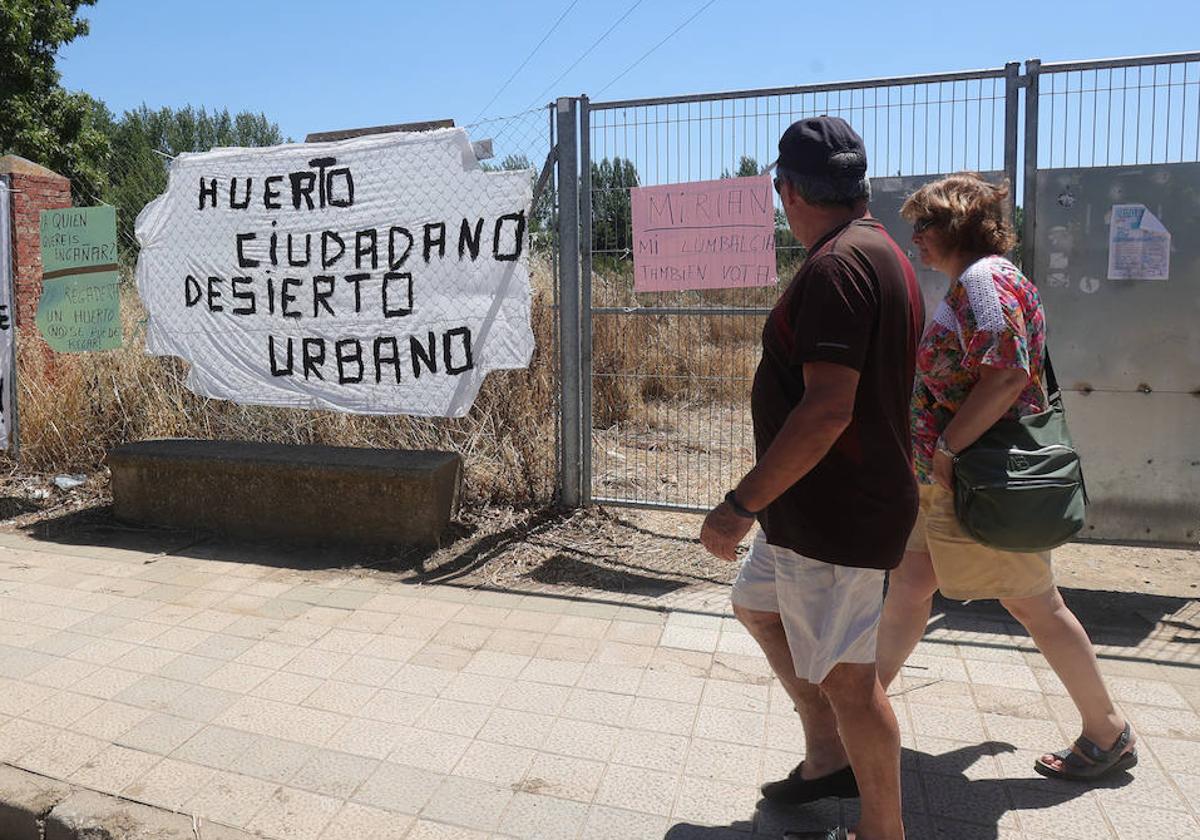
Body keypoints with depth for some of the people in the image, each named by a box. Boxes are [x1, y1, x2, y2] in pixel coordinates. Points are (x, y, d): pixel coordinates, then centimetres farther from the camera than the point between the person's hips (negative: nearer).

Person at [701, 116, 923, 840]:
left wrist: (742, 505, -25)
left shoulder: (838, 264, -21)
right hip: (822, 505, 11)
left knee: (844, 674, 4)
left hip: (836, 515, -11)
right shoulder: (884, 253, 12)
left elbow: (827, 408, -29)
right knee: (759, 606, 25)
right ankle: (828, 760, 36)